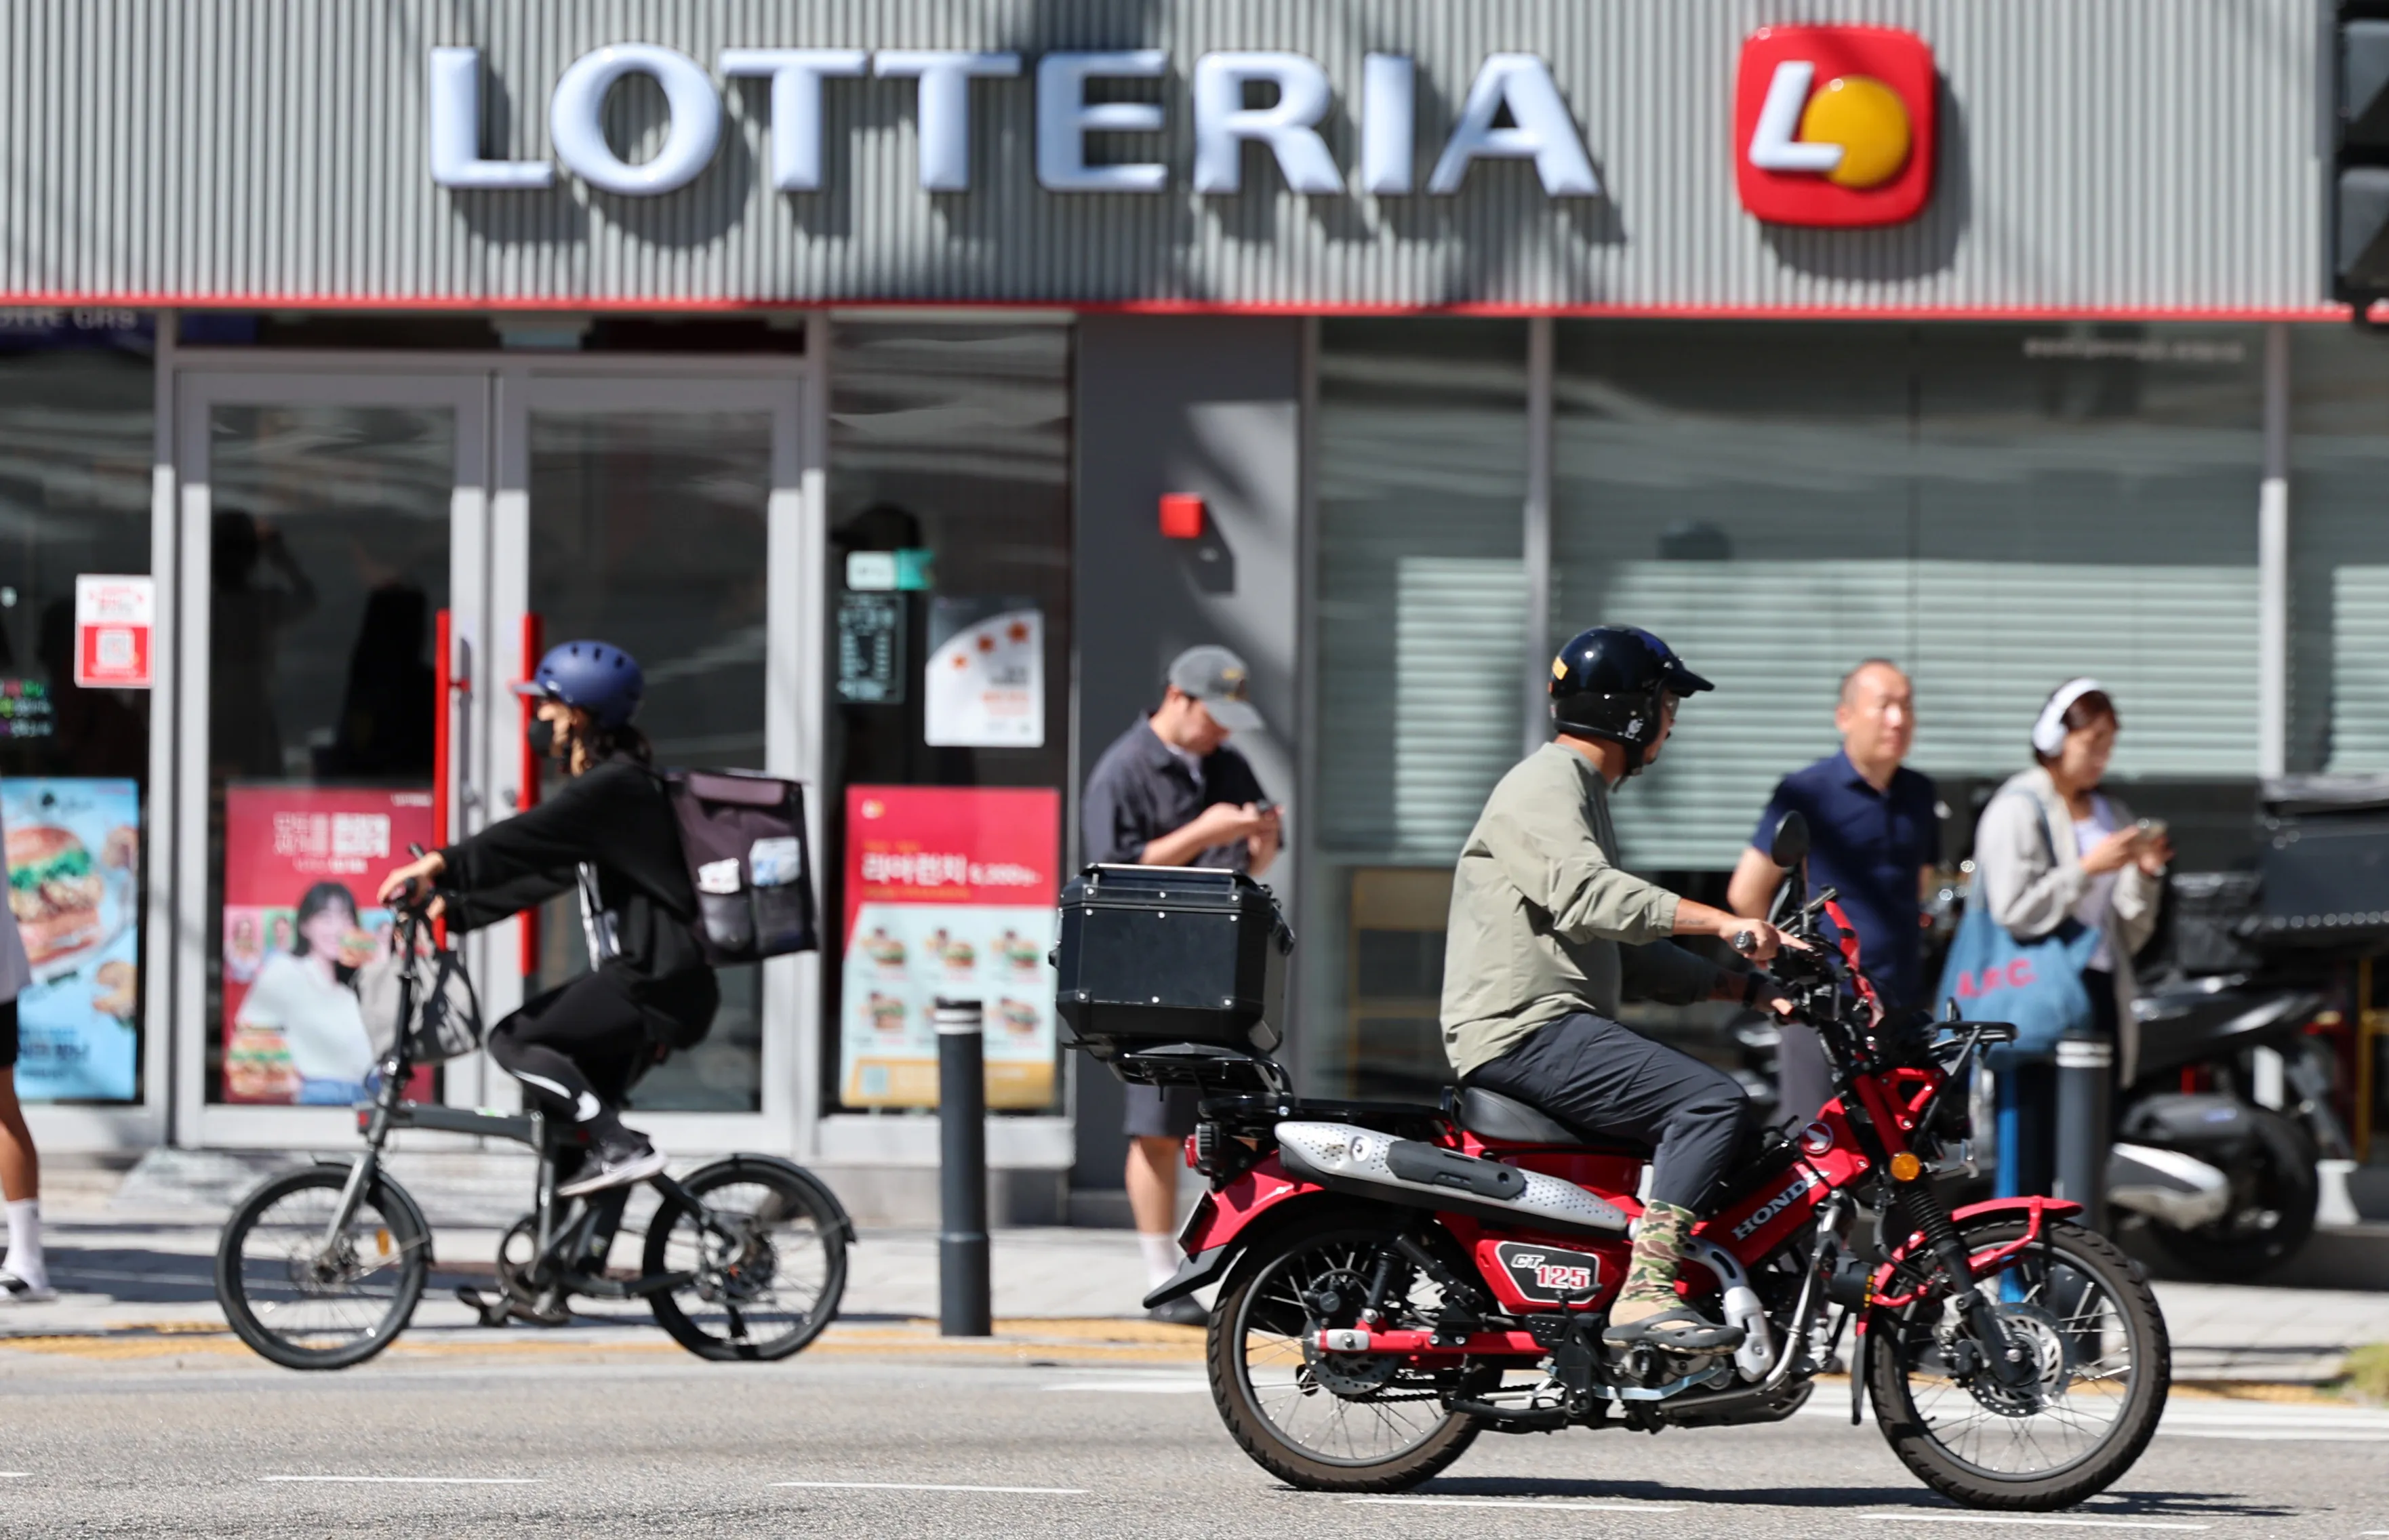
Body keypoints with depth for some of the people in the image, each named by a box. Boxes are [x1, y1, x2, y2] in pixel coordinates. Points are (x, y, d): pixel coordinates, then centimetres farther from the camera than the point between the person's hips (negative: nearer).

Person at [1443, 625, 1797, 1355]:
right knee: (1714, 1102, -23)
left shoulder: (1583, 794, 26)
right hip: (1524, 1032, -11)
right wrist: (1721, 922, -32)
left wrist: (1748, 987, 15)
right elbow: (1586, 896, -27)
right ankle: (1643, 1295, -31)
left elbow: (1632, 955, 26)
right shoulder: (1541, 788, -7)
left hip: (1562, 1033, 11)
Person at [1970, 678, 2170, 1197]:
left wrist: (2145, 874, 0)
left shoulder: (2110, 812, 17)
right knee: (2032, 1153, -10)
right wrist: (2087, 869, -16)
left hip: (2099, 991, 7)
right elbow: (2013, 910, -15)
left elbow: (2131, 933, 18)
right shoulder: (2019, 809, -4)